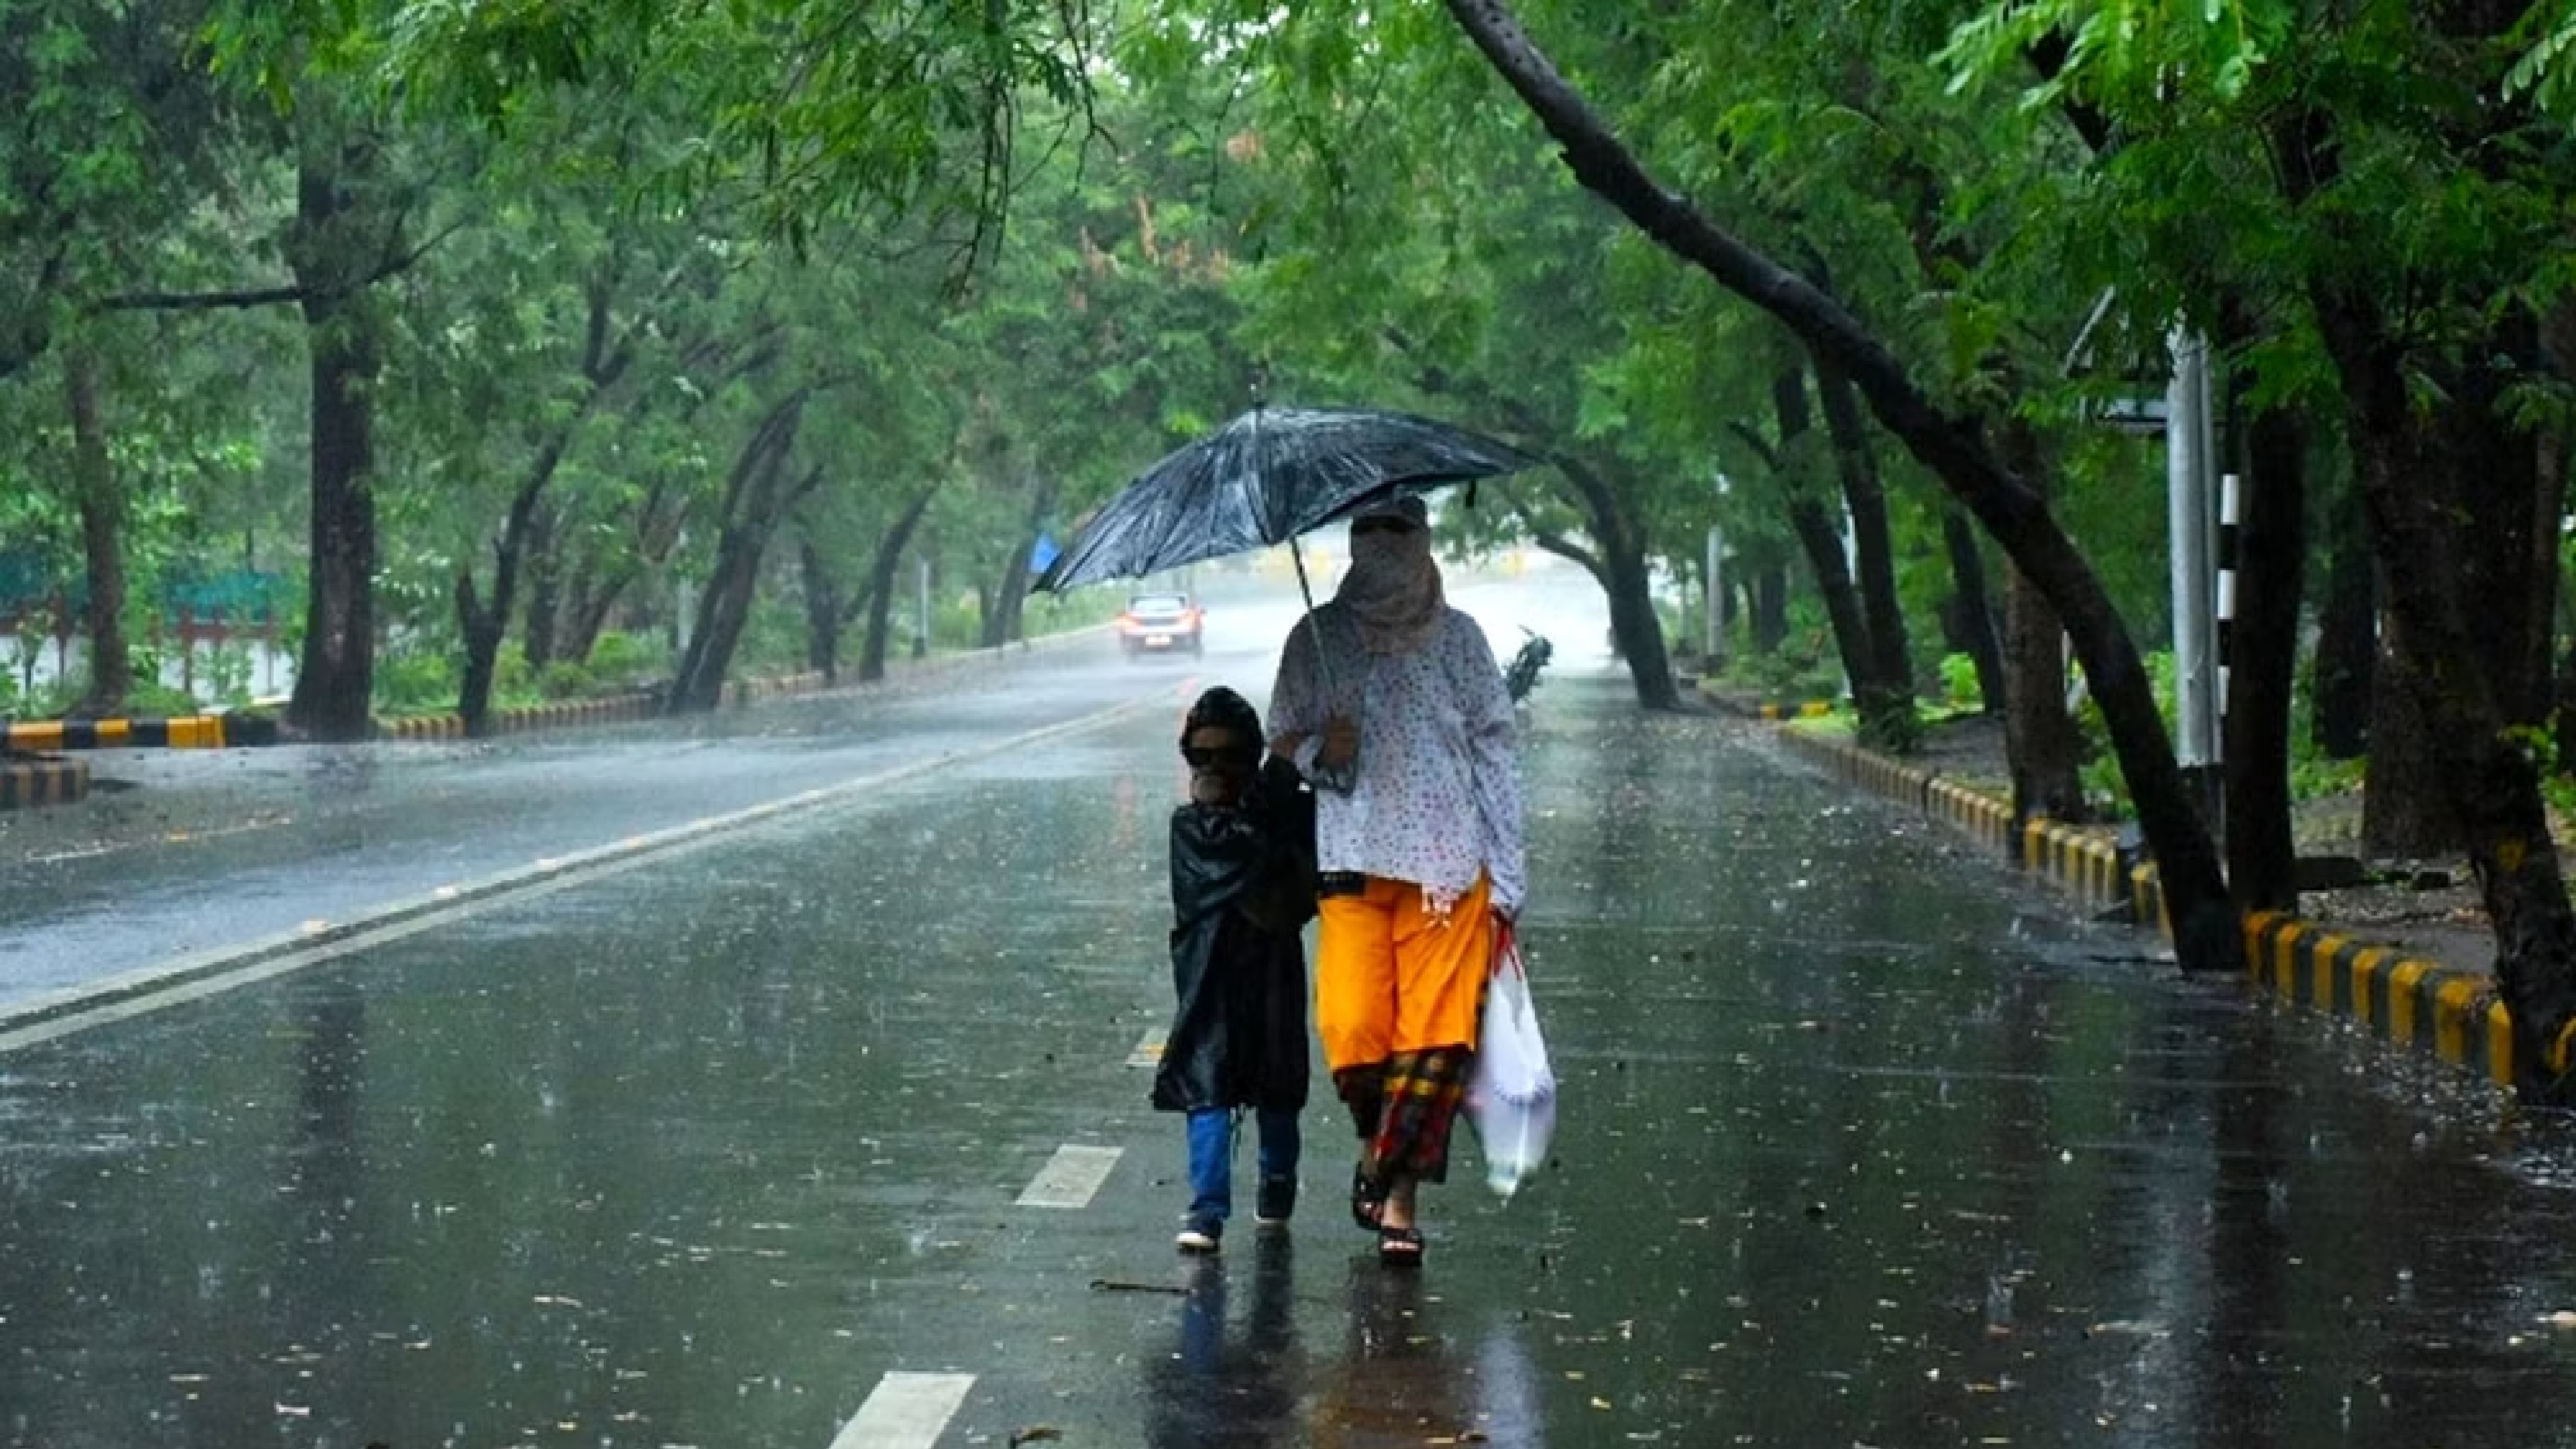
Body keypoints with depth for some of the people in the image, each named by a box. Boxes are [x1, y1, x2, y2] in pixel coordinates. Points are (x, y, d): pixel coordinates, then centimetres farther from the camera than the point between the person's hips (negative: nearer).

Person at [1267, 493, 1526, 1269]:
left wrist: (1505, 874, 1)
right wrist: (1321, 751, -11)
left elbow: (1493, 752, 7)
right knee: (1353, 1029, -10)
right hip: (1354, 858, 0)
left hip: (1448, 862, 0)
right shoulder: (1319, 637, 8)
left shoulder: (1457, 637, 8)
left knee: (1434, 1030, -6)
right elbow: (1284, 741, 13)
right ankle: (1375, 1140, 19)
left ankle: (1398, 1193, 3)